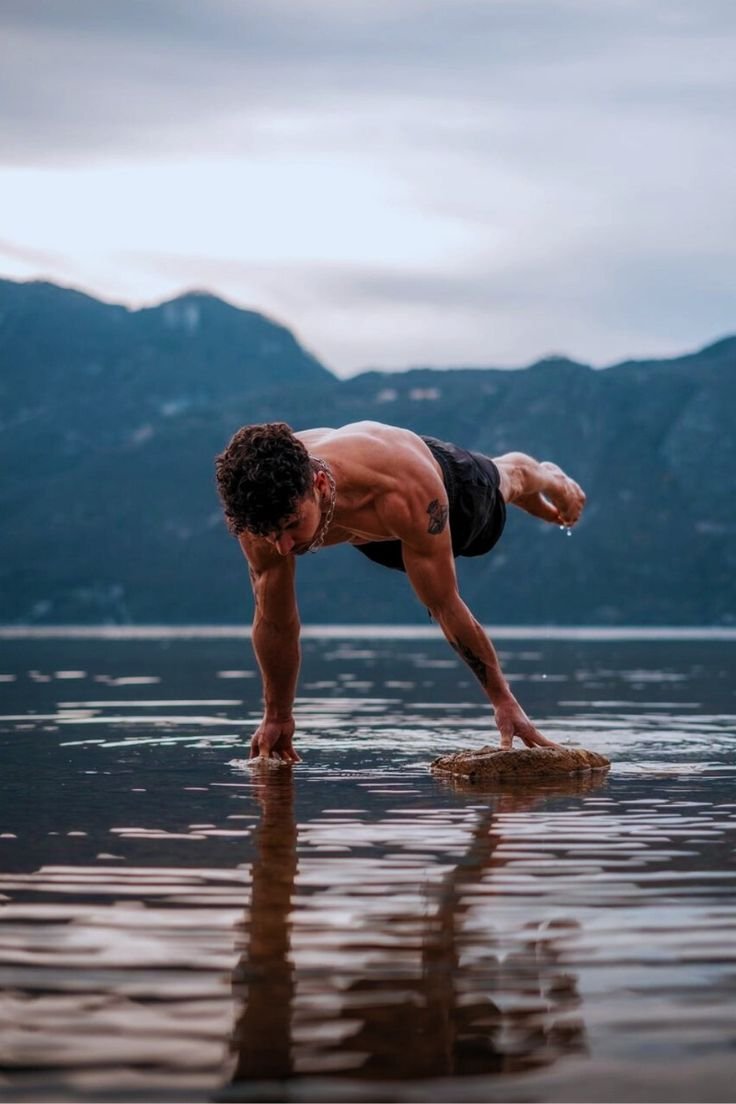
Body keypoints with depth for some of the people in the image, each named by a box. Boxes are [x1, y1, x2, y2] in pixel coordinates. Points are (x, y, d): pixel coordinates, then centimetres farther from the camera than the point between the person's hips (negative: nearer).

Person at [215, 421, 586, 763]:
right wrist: (277, 716, -19)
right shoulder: (259, 504, -43)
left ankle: (547, 476, 69)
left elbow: (446, 609, -42)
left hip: (446, 479, -4)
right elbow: (275, 621, -28)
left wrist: (503, 701, -36)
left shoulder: (408, 494, -53)